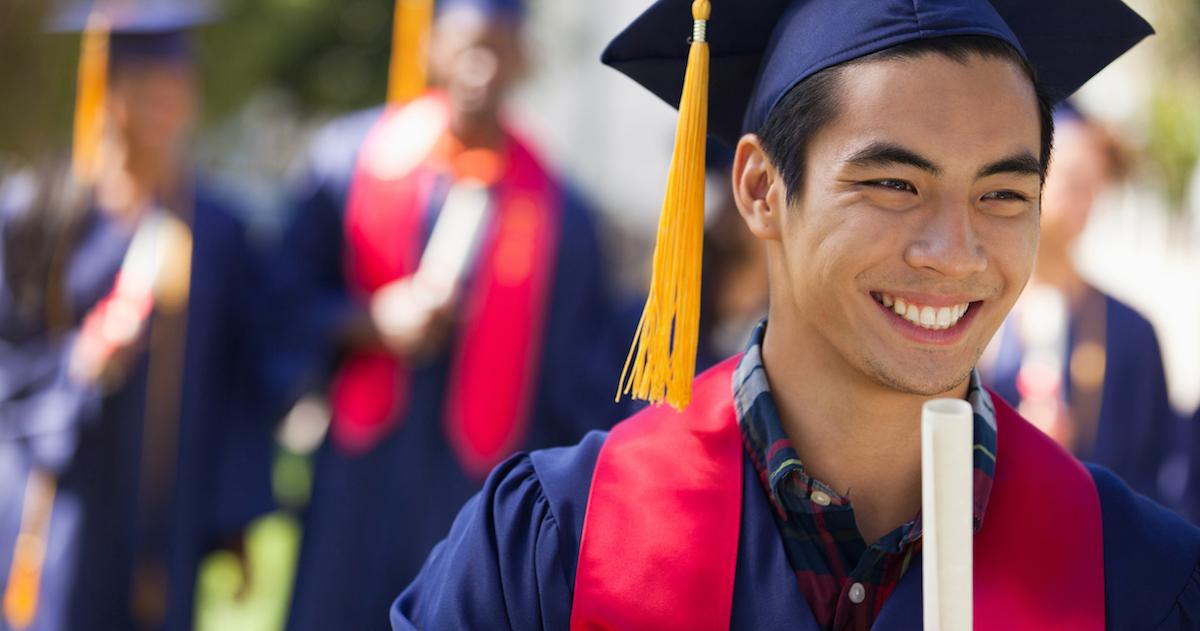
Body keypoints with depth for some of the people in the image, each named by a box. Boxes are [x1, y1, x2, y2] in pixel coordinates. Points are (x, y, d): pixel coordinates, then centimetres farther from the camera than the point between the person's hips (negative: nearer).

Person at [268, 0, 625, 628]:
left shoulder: (555, 210, 0)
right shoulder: (351, 157, 2)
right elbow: (291, 294, 7)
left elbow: (581, 380, 4)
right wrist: (369, 323, -12)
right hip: (360, 485, 1)